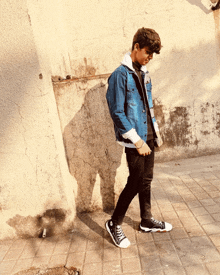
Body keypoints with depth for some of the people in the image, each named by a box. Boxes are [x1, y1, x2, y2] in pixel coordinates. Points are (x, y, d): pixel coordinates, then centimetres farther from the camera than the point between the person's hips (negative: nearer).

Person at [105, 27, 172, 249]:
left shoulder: (143, 73, 12)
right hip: (134, 140, -8)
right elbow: (117, 112, -17)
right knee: (135, 183, -2)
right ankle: (114, 224, 19)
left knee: (146, 180, 16)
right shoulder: (120, 75, -13)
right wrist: (137, 141, -17)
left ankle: (147, 221, 33)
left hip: (148, 138, 8)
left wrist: (156, 132, 14)